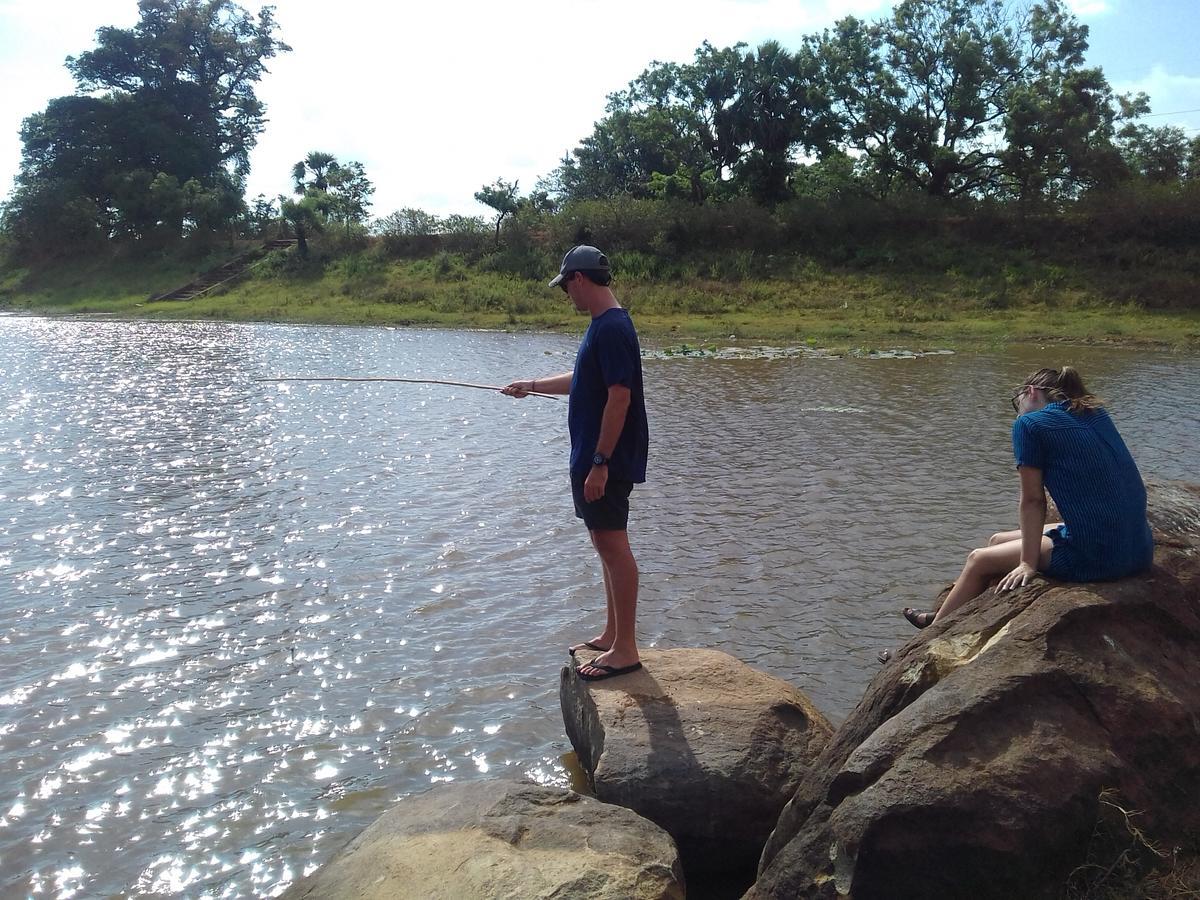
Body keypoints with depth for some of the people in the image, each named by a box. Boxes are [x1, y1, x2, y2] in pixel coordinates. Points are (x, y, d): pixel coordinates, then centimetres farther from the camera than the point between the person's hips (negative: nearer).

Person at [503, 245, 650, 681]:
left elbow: (619, 396, -23)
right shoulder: (601, 325, 14)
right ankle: (612, 635, 26)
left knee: (613, 546, -5)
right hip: (591, 457, 10)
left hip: (607, 461, -10)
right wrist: (532, 386, 34)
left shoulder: (613, 328, -18)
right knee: (605, 543, 15)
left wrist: (600, 463, -23)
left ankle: (625, 650, 2)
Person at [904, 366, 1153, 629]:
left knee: (979, 559, 13)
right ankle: (945, 616, 39)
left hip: (1096, 558, -8)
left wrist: (1028, 563, -2)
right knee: (998, 540, 23)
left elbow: (1033, 500, -7)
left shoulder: (1030, 424, -6)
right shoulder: (1097, 415, 15)